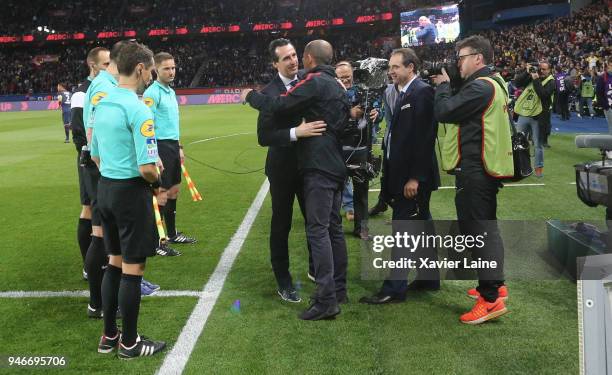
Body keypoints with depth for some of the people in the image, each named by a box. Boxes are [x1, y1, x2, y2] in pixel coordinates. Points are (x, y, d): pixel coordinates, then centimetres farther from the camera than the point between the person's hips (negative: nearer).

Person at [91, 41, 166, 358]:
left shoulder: (102, 104, 8)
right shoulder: (137, 109, -18)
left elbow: (96, 157, 15)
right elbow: (146, 168, -23)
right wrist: (158, 184, -3)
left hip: (105, 188, 8)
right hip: (131, 192, -8)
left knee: (115, 262, 18)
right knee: (132, 268, 3)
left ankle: (109, 336, 29)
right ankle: (129, 343, 16)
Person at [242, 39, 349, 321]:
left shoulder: (315, 82, -11)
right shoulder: (337, 86, 19)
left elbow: (278, 105, -16)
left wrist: (250, 95, 1)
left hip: (318, 168, -10)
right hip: (335, 167, 10)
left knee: (318, 230, -10)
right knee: (334, 228, 13)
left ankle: (326, 300, -11)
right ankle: (338, 289, 20)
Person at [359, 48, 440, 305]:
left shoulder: (422, 92, -13)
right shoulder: (405, 94, 15)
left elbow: (425, 138, -20)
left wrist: (415, 177, -22)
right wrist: (392, 174, 11)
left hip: (413, 177, -9)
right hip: (403, 174, 9)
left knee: (402, 231, -5)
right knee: (420, 228, 16)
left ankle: (394, 288, 2)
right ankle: (429, 278, 27)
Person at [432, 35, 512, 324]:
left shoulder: (481, 86, -18)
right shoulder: (492, 83, 16)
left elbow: (443, 112, -19)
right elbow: (458, 111, 16)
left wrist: (442, 85, -3)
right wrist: (448, 87, 5)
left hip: (475, 170, -11)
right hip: (484, 167, 11)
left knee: (477, 229, -7)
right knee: (485, 226, 19)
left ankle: (491, 299, -4)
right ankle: (495, 283, 31)